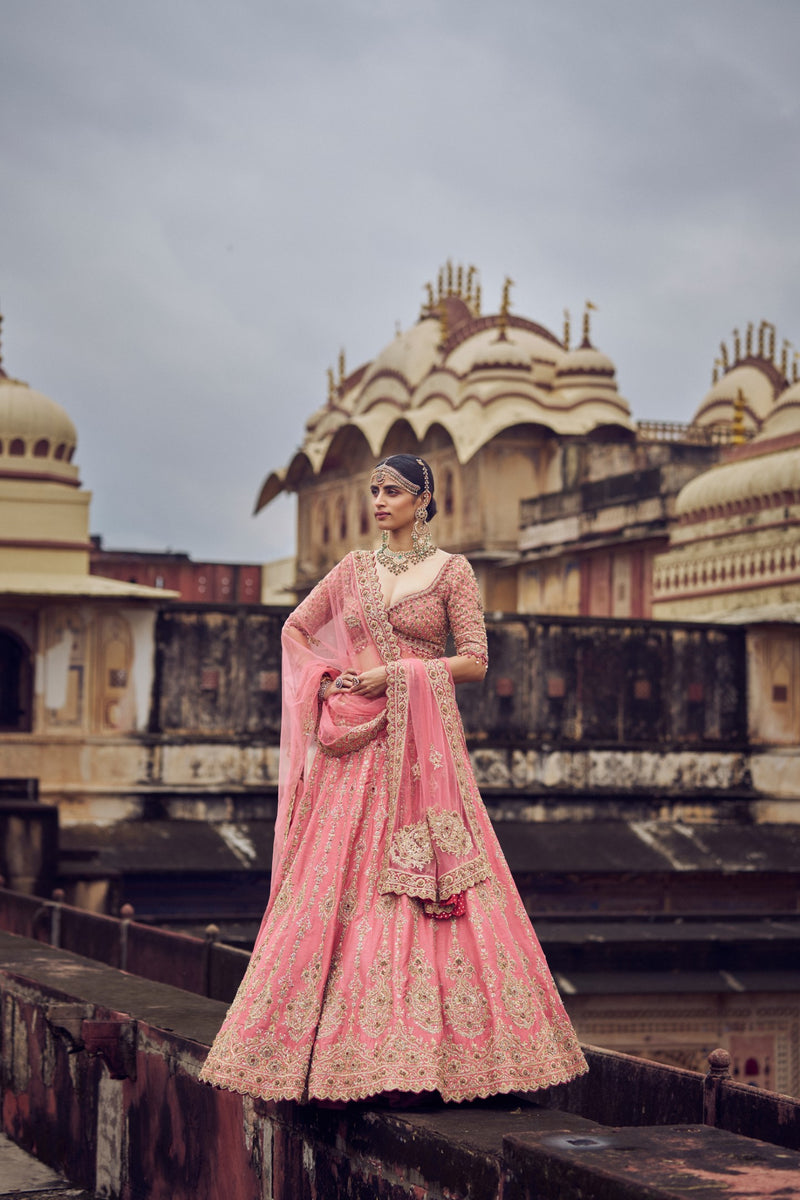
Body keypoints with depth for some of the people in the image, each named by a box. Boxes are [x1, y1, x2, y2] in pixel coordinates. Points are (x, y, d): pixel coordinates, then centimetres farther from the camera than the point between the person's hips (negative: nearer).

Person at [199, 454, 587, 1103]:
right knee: (337, 879, -2)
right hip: (356, 742, 4)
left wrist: (396, 673, -11)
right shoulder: (355, 568, 14)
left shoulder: (452, 570, 2)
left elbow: (475, 660, -3)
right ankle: (345, 1049, 4)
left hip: (422, 741, -3)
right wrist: (327, 681, 5)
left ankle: (420, 1047, -4)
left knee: (423, 887, -8)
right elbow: (297, 629, 22)